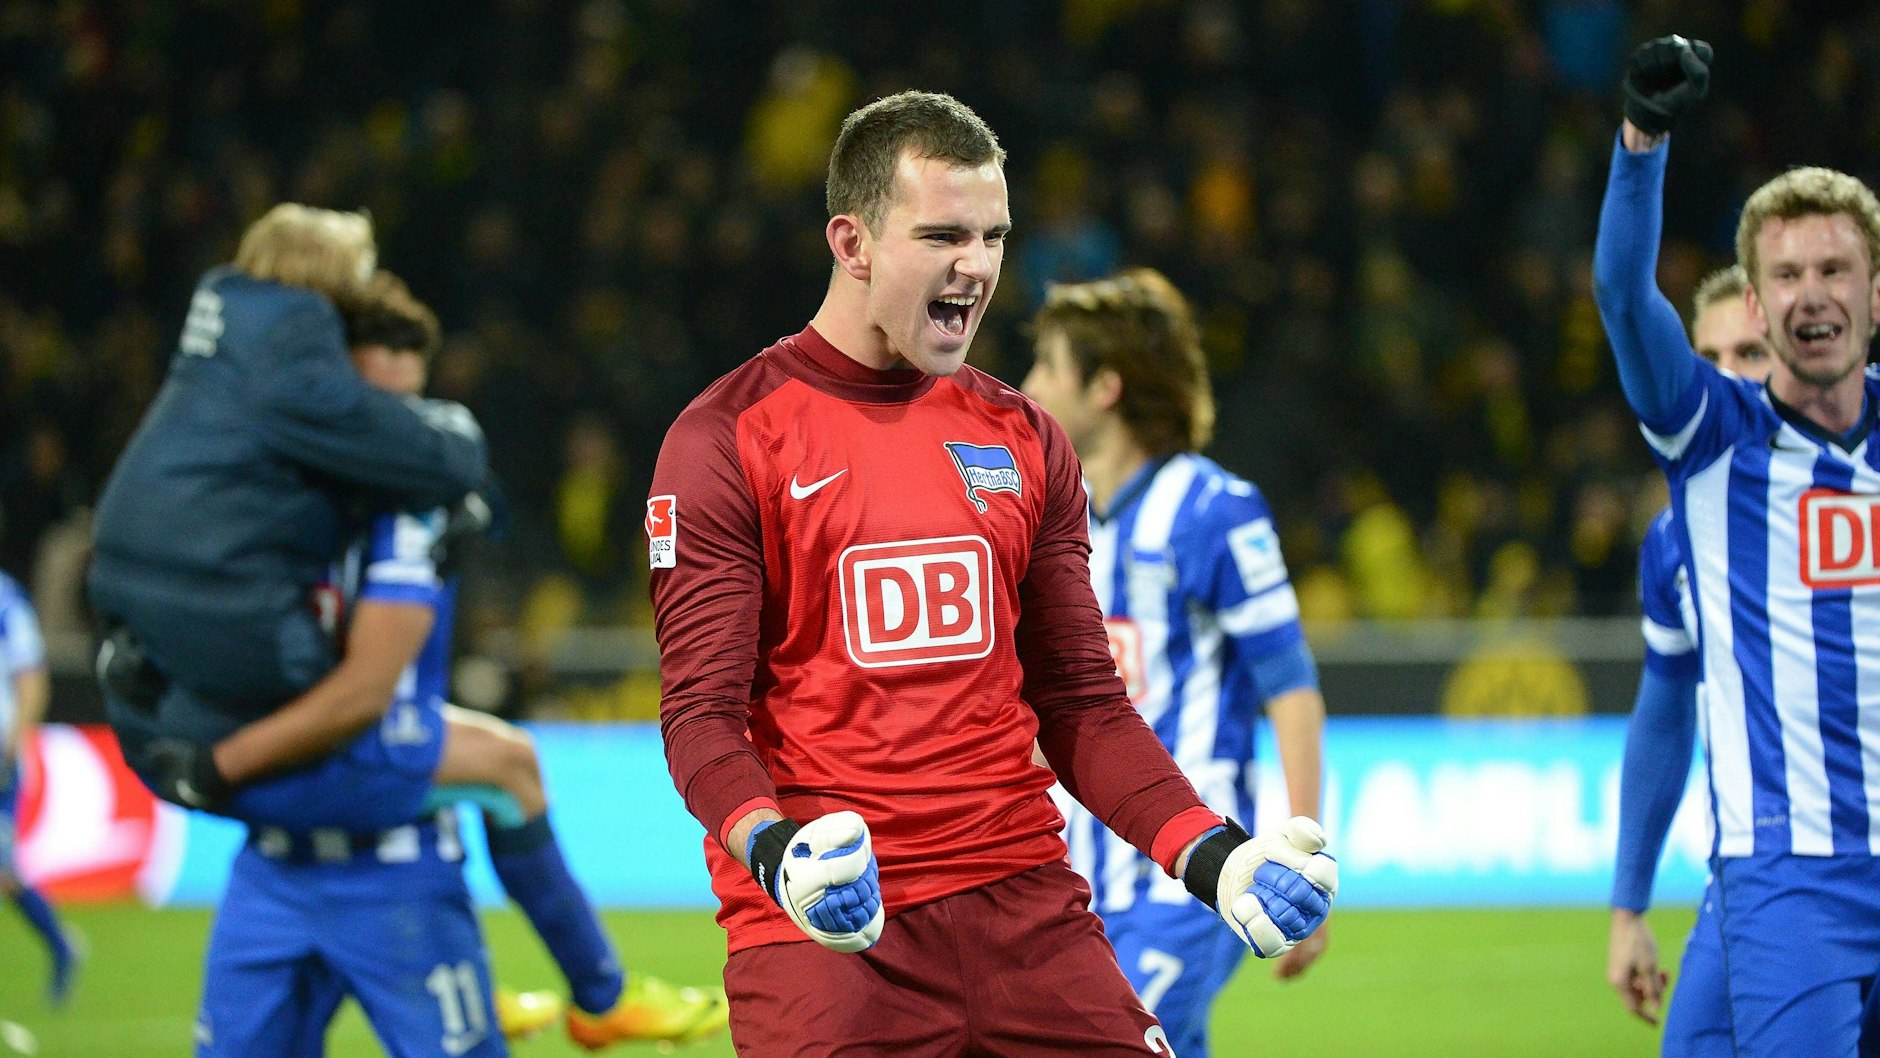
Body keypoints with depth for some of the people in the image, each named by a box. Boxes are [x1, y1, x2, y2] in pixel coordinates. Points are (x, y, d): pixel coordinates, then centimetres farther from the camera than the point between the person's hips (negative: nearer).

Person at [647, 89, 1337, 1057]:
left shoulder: (1024, 441, 14)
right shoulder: (728, 439, -1)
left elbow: (1080, 704, 14)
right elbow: (701, 711, -5)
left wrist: (1207, 851, -1)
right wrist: (771, 847, -24)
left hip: (1022, 904, 4)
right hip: (821, 917, -4)